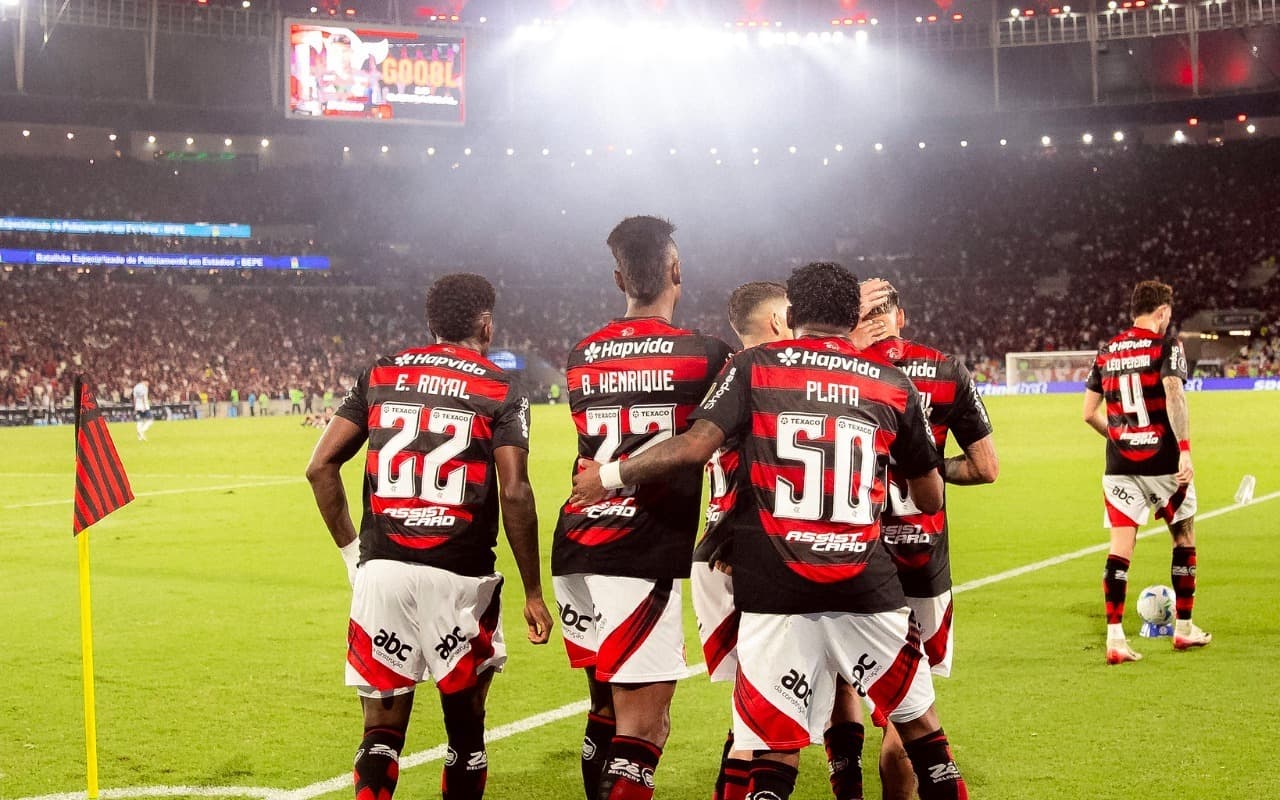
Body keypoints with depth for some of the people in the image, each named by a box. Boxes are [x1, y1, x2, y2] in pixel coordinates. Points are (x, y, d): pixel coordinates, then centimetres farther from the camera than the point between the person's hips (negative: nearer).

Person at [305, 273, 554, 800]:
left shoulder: (381, 377, 11)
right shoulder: (498, 391, 2)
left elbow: (320, 466, 6)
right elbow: (514, 493, -8)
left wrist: (351, 549, 15)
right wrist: (533, 592, -2)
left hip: (381, 568, 2)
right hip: (457, 576, -2)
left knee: (382, 732, 9)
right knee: (465, 728, 13)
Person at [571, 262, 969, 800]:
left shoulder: (756, 367, 1)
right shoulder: (893, 385, 8)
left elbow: (695, 447, -10)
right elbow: (932, 499, 15)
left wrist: (611, 476, 4)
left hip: (776, 593, -1)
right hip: (867, 591, 2)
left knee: (776, 753, 3)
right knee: (921, 726, 18)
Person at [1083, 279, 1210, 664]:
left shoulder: (1106, 351, 9)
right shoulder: (1166, 345, -6)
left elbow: (1089, 412, 11)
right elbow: (1174, 396, -21)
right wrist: (1185, 450, -24)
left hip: (1119, 464, 4)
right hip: (1162, 460, -3)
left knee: (1120, 547, 1)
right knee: (1184, 537, 16)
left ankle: (1115, 637, -7)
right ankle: (1184, 628, 24)